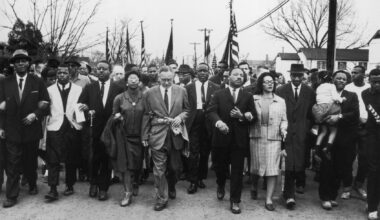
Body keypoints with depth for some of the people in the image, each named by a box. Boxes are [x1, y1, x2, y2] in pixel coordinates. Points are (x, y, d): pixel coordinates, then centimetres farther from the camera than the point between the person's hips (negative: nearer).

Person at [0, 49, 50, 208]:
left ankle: (32, 185, 36)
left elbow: (45, 103, 1)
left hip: (31, 129, 0)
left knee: (30, 161, 15)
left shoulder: (37, 82, 2)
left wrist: (35, 114, -14)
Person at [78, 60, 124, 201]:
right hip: (94, 129, 1)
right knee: (94, 159, 4)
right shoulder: (89, 88, 8)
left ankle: (103, 189, 20)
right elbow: (80, 104, 3)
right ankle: (93, 184, 27)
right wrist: (87, 110, -17)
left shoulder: (118, 89, 2)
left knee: (107, 159, 6)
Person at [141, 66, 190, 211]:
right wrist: (145, 136, 1)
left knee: (175, 167, 14)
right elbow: (146, 116, 2)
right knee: (159, 169, 0)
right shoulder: (150, 93, -1)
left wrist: (180, 117, -10)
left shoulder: (181, 91, 2)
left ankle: (171, 188, 43)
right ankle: (161, 199, 14)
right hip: (157, 135, -2)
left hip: (176, 134, 2)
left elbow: (186, 109, 11)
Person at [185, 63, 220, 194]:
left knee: (205, 153, 11)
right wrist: (186, 121, -7)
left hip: (208, 124, 1)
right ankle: (193, 182, 5)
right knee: (194, 152, -3)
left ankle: (201, 178, 27)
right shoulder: (189, 87, 4)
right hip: (194, 123, -1)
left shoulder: (215, 88, 4)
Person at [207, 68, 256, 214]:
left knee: (237, 171, 2)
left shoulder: (248, 97, 10)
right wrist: (218, 122, -27)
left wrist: (242, 116, -14)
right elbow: (211, 111, -7)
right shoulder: (219, 94, 6)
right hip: (221, 137, 0)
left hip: (239, 139, 0)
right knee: (220, 166, 14)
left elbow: (253, 116, 6)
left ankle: (235, 201, 14)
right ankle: (221, 187, 45)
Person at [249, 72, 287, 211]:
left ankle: (269, 199, 5)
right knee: (256, 166, 13)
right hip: (256, 137, 0)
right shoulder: (253, 99, 5)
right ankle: (254, 187, 42)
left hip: (274, 138, 0)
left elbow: (284, 120, 8)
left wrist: (283, 129, -10)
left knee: (272, 169, -4)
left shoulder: (280, 101, 8)